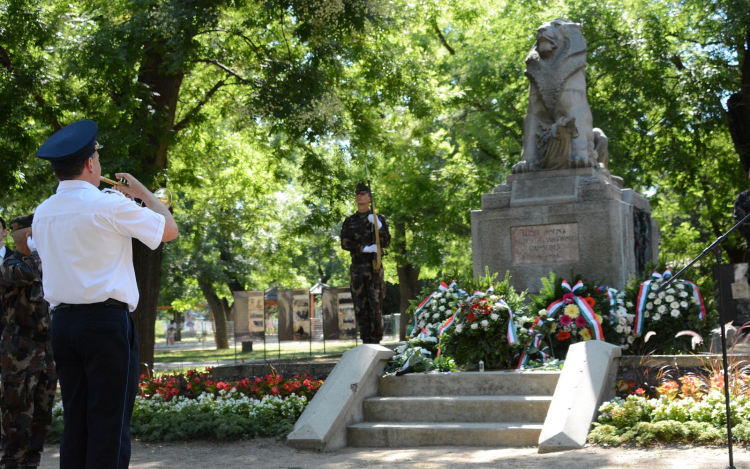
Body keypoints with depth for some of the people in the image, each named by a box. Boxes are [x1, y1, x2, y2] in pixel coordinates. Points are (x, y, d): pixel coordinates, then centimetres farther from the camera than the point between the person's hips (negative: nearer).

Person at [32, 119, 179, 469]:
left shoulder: (43, 213, 9)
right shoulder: (110, 205, -10)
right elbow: (169, 230, -1)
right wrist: (142, 192, 14)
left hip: (62, 321, 7)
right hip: (107, 320, -7)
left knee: (75, 423, 11)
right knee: (109, 426, -4)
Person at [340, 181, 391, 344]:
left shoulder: (379, 219, 7)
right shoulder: (349, 221, 11)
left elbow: (386, 242, -2)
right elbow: (344, 243, -1)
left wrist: (378, 226, -18)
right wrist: (365, 248, -13)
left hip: (374, 267, -2)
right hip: (357, 268, 2)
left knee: (375, 306, -6)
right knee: (360, 307, 2)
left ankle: (376, 341, -3)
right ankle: (366, 341, 6)